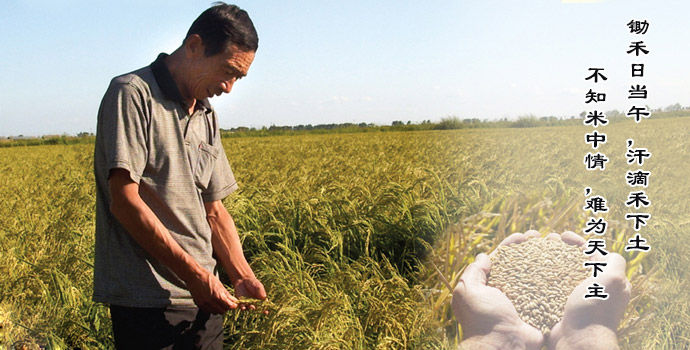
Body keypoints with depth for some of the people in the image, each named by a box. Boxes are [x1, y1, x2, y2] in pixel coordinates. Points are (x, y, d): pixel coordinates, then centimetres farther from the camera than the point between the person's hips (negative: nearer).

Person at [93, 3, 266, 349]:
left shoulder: (206, 117, 13)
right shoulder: (133, 94, -10)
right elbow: (124, 201, -18)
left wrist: (243, 276, -1)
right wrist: (195, 274, -19)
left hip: (204, 297, 7)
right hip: (149, 301, -7)